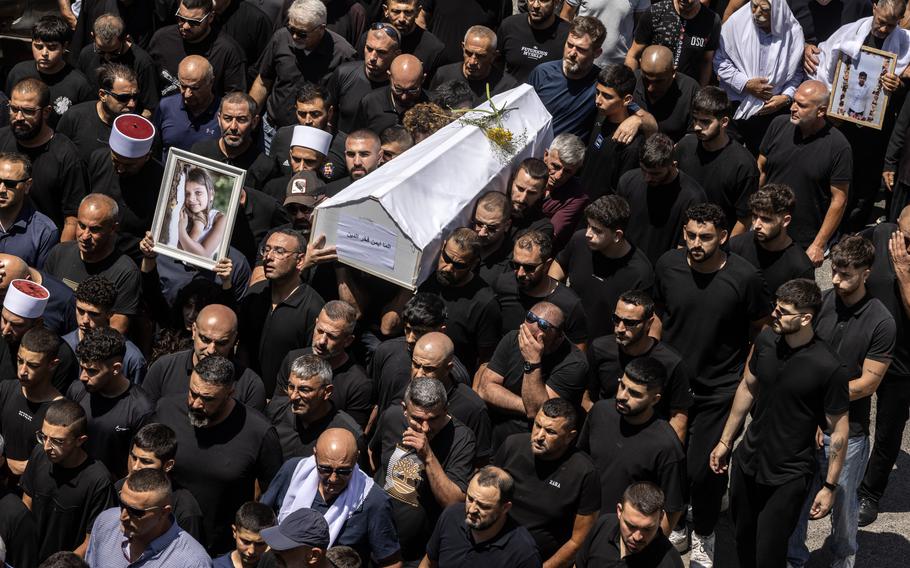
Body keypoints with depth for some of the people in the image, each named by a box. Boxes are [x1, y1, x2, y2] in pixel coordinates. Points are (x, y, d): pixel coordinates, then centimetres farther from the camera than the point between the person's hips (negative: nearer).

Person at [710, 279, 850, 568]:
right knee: (744, 544, 17)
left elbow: (839, 430, -13)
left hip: (789, 476, -5)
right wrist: (725, 441, 15)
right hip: (747, 461, 5)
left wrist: (830, 486, -9)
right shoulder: (765, 341, -7)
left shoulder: (829, 369, -23)